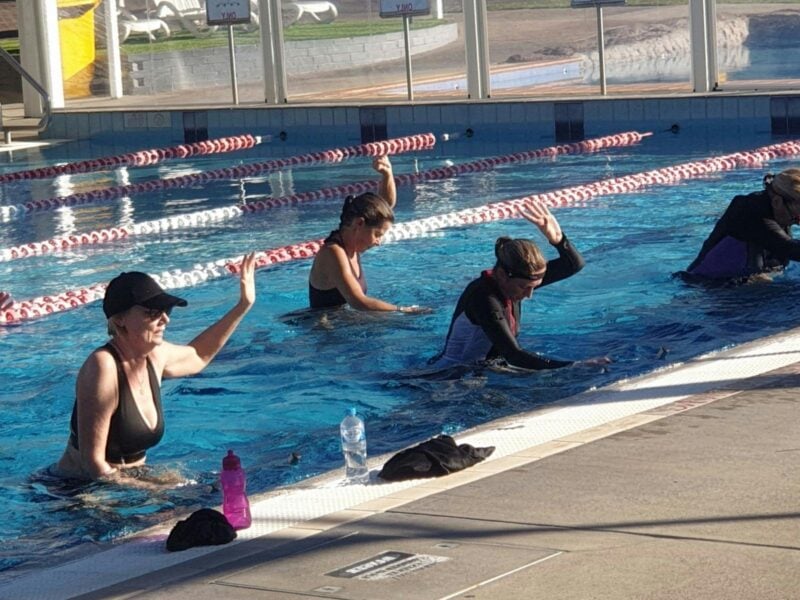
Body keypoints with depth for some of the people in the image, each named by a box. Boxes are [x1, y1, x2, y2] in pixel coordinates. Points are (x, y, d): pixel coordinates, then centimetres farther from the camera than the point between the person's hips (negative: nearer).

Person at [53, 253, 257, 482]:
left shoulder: (155, 356, 2)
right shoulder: (103, 366, -23)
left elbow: (199, 355, 28)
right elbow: (93, 461, -23)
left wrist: (243, 306, 23)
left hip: (128, 481, 7)